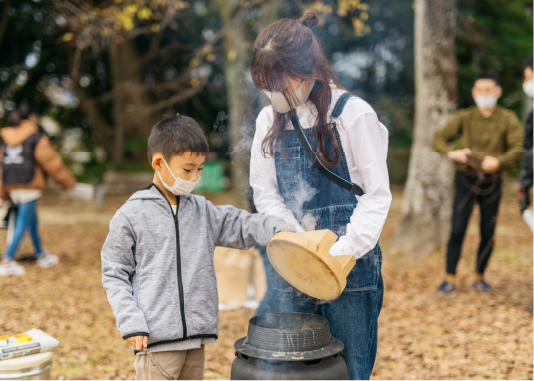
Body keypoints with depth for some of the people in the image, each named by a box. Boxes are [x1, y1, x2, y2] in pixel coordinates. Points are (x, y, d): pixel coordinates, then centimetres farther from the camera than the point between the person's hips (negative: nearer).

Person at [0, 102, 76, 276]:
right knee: (24, 222, -3)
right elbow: (51, 162, -7)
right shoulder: (37, 138, -9)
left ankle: (41, 255, 29)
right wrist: (68, 181, 5)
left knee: (32, 219, 20)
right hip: (29, 185, -7)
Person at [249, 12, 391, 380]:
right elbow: (264, 190, 6)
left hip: (349, 266, -4)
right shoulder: (270, 120, 7)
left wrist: (346, 249, -19)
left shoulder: (353, 114, -7)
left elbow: (377, 194, -7)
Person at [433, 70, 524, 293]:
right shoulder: (465, 117, 4)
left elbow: (518, 148, -10)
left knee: (488, 233, 4)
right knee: (457, 231, -6)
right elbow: (439, 139, 1)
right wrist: (451, 152, -20)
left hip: (492, 183, 1)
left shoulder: (508, 119, 2)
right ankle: (450, 279, 2)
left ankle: (479, 278, 21)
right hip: (466, 180, 0)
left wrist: (498, 162, -28)